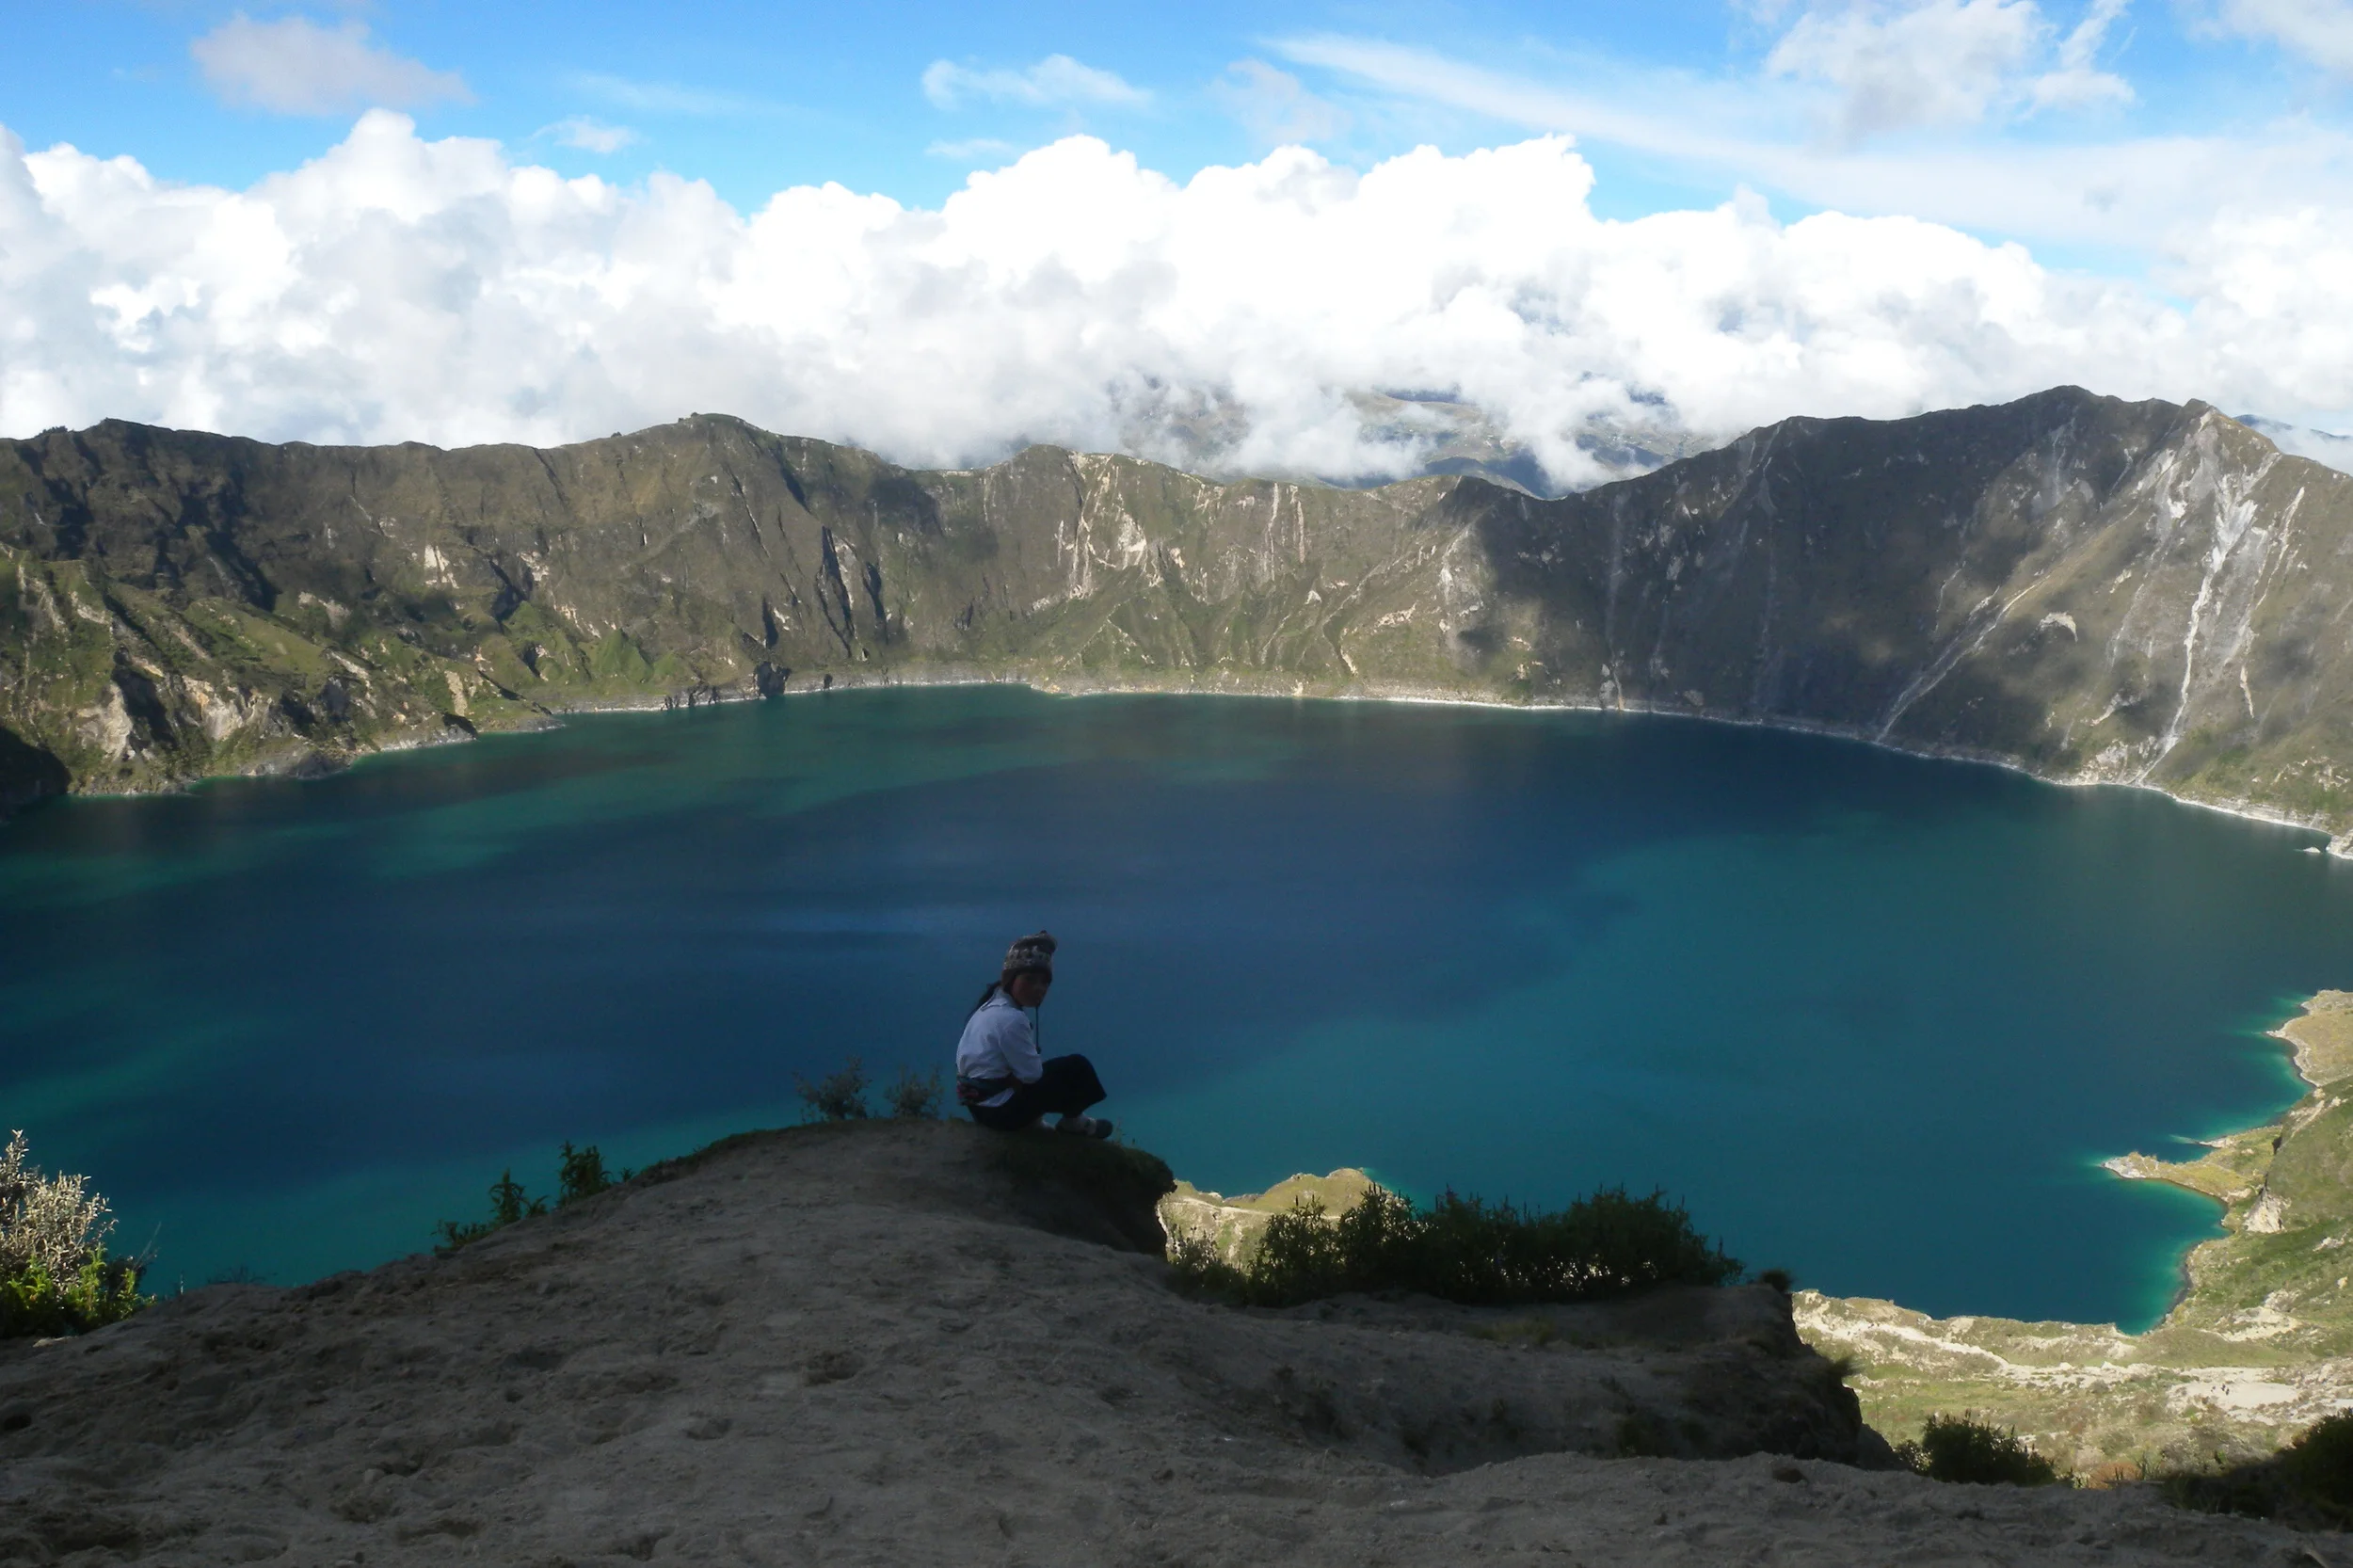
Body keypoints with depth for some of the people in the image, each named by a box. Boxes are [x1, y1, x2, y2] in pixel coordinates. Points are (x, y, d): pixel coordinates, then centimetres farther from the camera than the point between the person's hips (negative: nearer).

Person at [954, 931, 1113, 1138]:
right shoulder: (1011, 1019, -25)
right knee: (1077, 1067, -3)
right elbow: (1032, 1074, -18)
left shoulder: (993, 1004, 6)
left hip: (979, 1102, 10)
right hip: (1001, 1110, -10)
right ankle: (1072, 1121, 18)